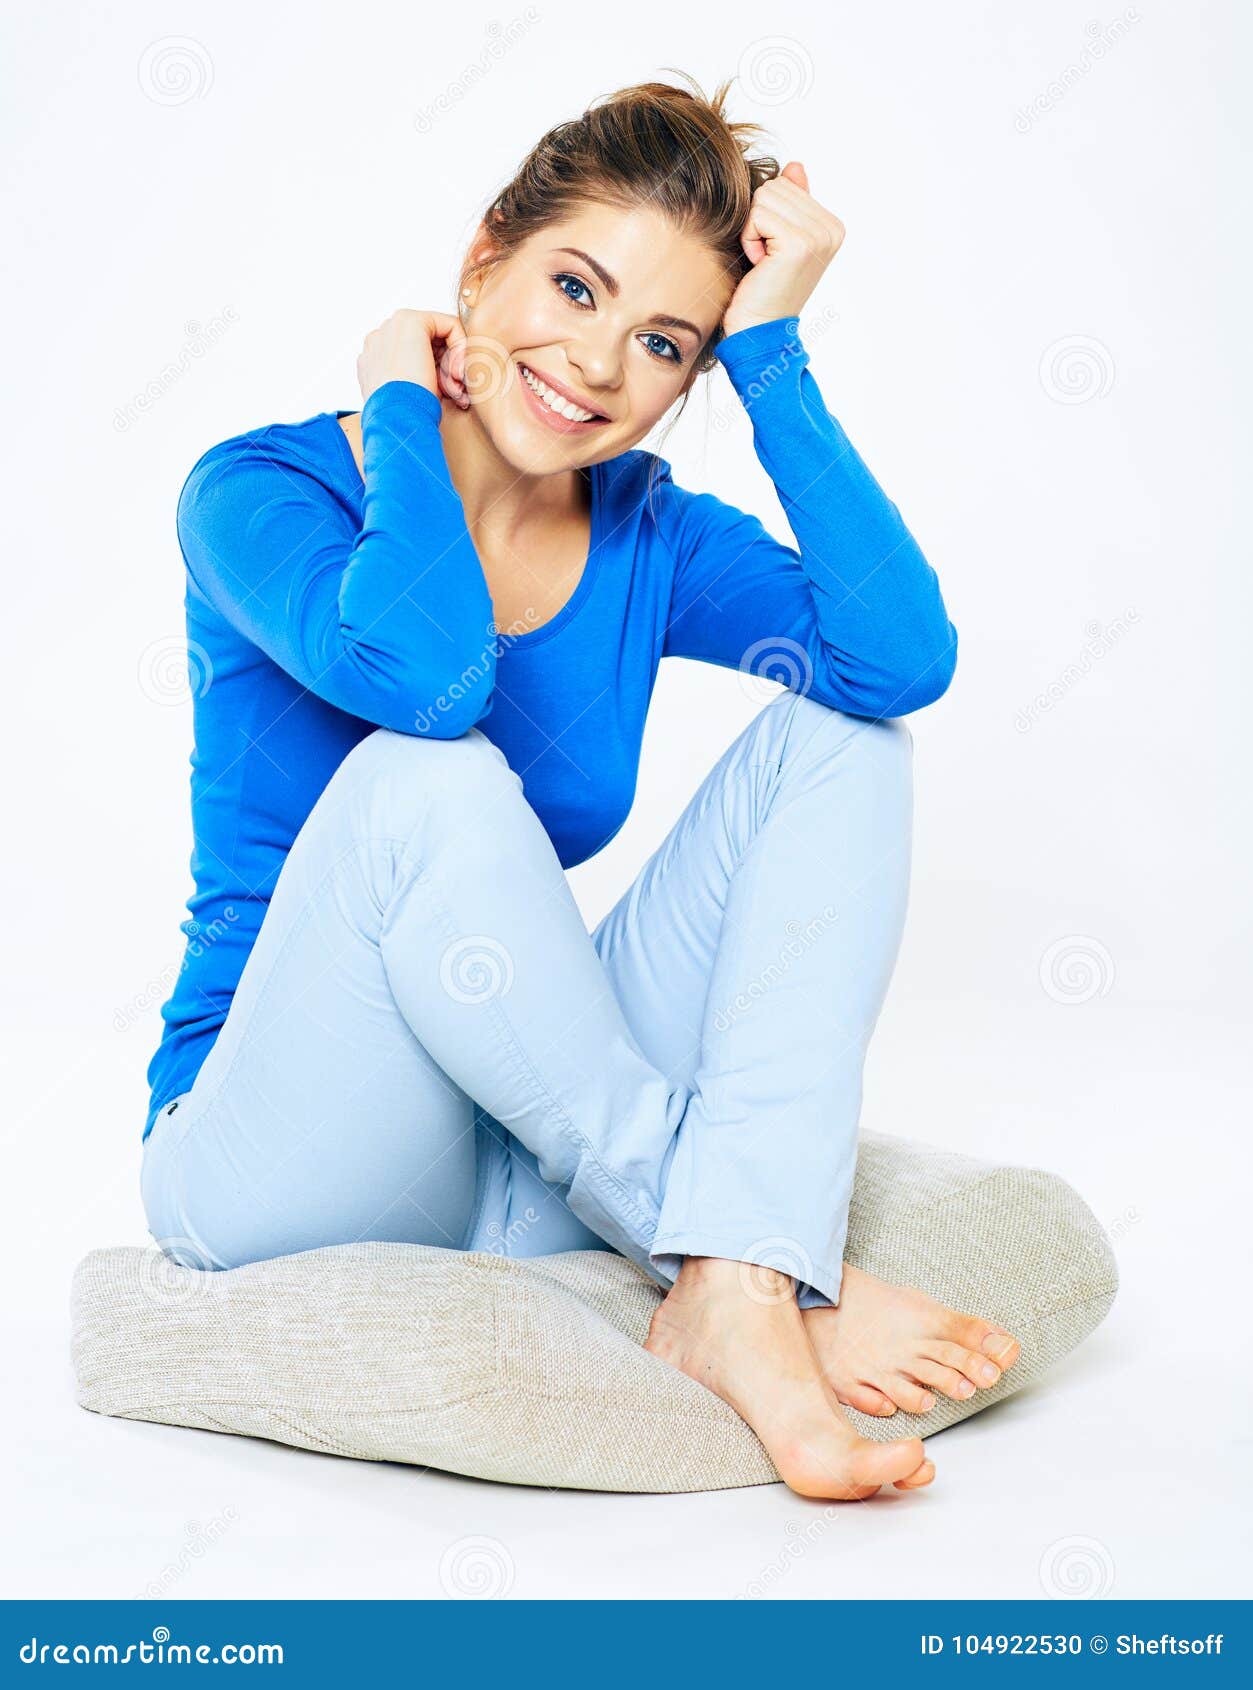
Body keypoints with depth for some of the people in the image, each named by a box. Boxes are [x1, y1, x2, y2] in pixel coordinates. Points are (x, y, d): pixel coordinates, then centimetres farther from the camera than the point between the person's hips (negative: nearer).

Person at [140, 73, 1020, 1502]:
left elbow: (906, 655, -18)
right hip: (275, 1163, -4)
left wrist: (768, 347, -13)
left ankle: (742, 1287, -28)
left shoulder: (648, 536, 2)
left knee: (839, 733, -9)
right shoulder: (257, 490, -9)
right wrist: (397, 402, -16)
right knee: (427, 780, -31)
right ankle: (732, 1242, -21)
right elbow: (426, 670, -33)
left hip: (527, 1157, 5)